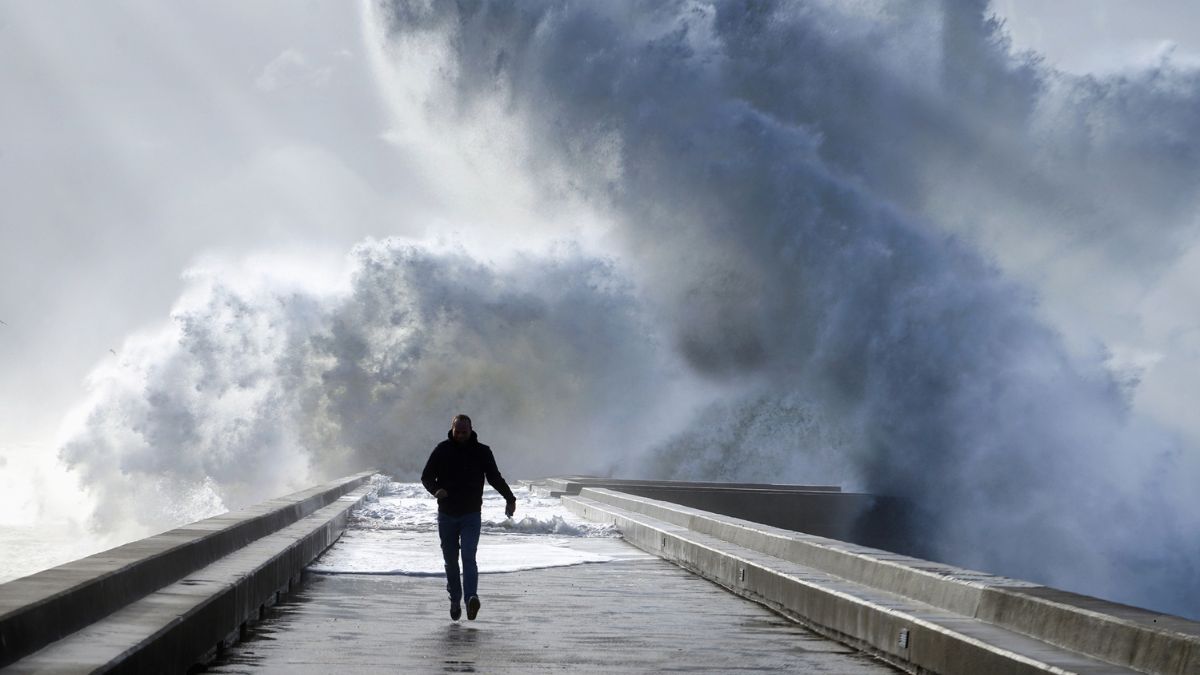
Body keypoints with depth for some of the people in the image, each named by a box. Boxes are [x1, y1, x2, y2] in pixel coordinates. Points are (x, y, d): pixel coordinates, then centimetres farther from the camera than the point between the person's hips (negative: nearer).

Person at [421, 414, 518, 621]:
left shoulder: (482, 452, 1)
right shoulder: (442, 450, 0)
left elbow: (495, 477, 9)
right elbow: (426, 476, 3)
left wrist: (509, 498, -5)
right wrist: (436, 490, -19)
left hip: (471, 514, -2)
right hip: (447, 514, 2)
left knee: (469, 557, -17)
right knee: (450, 560, 9)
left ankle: (471, 598, -28)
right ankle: (455, 600, 20)